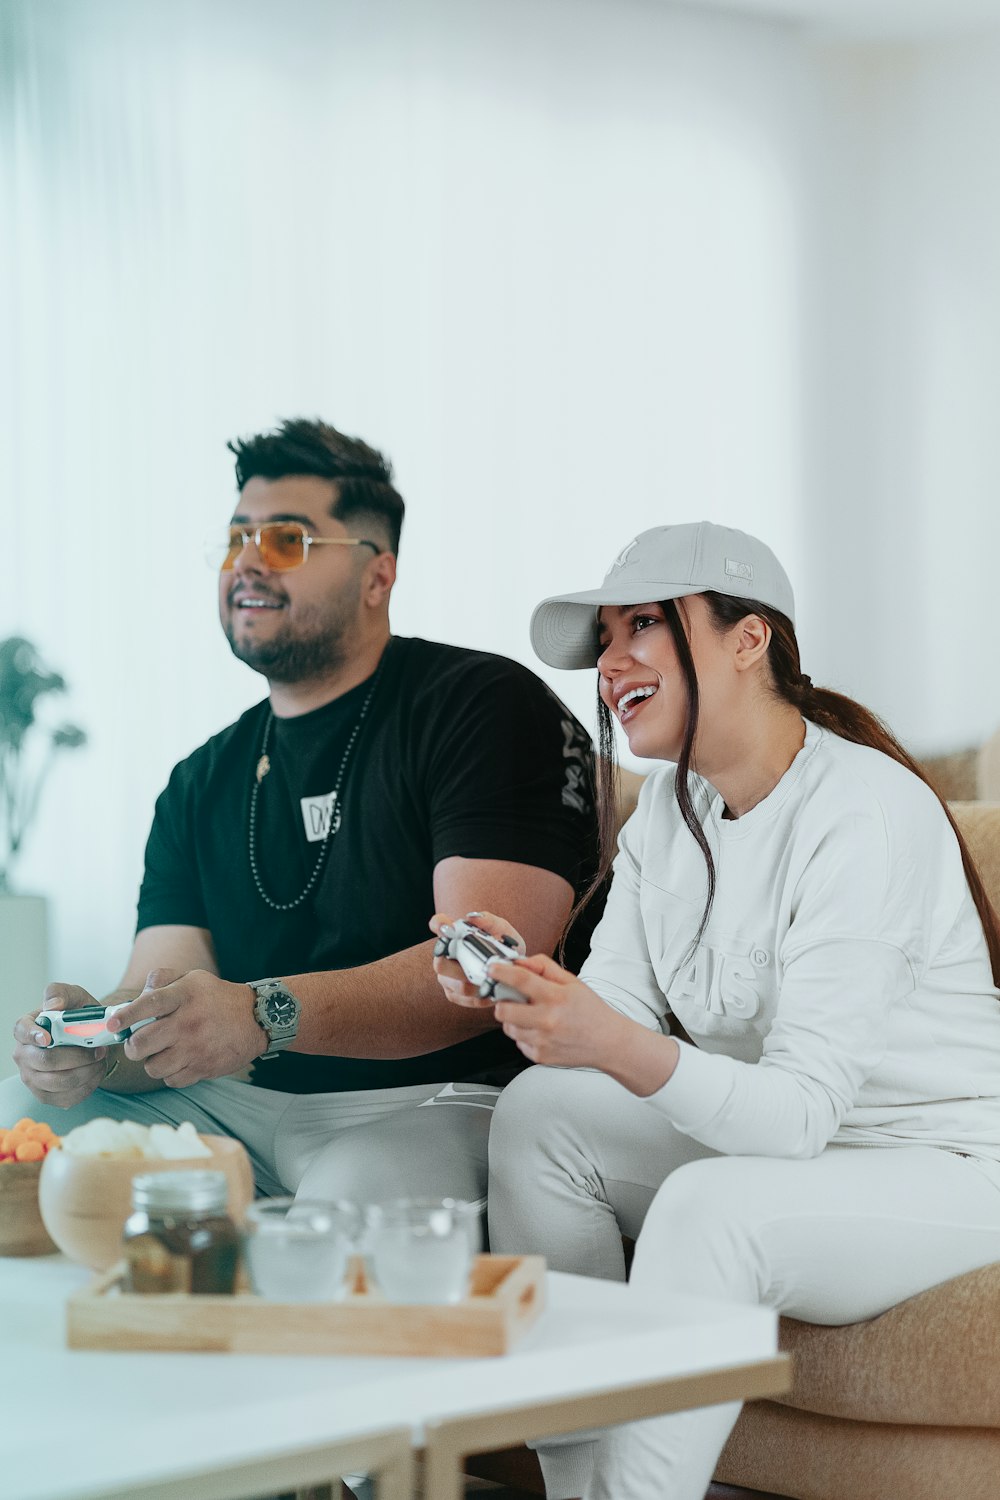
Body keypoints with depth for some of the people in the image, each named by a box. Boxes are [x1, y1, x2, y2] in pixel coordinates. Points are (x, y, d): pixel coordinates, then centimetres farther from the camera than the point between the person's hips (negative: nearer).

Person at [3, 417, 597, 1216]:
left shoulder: (487, 707, -3)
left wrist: (266, 1014, -29)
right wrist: (95, 1043, -17)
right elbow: (163, 986, 9)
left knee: (356, 1208, -38)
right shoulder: (204, 781, 19)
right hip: (241, 1106, 7)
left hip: (432, 1103, -6)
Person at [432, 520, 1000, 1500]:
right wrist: (527, 987, -25)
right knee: (538, 1114, -10)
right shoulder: (668, 807, 4)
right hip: (761, 1138, 8)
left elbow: (802, 1111, -29)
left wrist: (620, 1048, -44)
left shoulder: (865, 813, -23)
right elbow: (617, 1012, -4)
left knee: (707, 1208, -33)